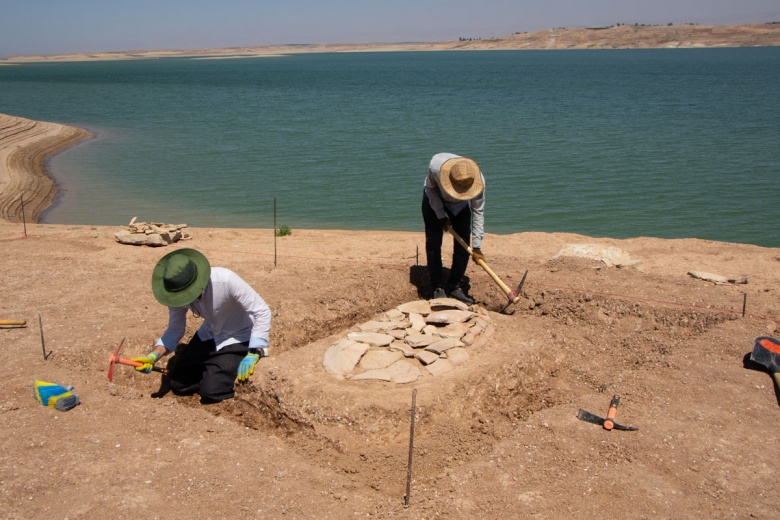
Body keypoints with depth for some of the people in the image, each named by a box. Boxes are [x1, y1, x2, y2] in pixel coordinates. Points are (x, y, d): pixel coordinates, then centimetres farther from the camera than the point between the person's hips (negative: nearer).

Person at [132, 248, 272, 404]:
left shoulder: (226, 280, -34)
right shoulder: (176, 291, -17)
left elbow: (263, 313, -29)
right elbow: (175, 329, -4)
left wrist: (253, 355, -34)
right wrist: (154, 355, -22)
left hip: (238, 337, -6)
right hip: (208, 335, 6)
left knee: (211, 392, -16)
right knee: (178, 385, 5)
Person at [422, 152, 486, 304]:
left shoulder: (478, 180, -36)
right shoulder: (436, 166, -39)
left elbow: (478, 212, -25)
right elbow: (430, 188, -16)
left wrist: (477, 246, -25)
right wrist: (441, 216, -15)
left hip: (460, 206, 1)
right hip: (434, 199, -1)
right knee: (433, 243, -10)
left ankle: (455, 286, 5)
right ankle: (438, 287, -3)